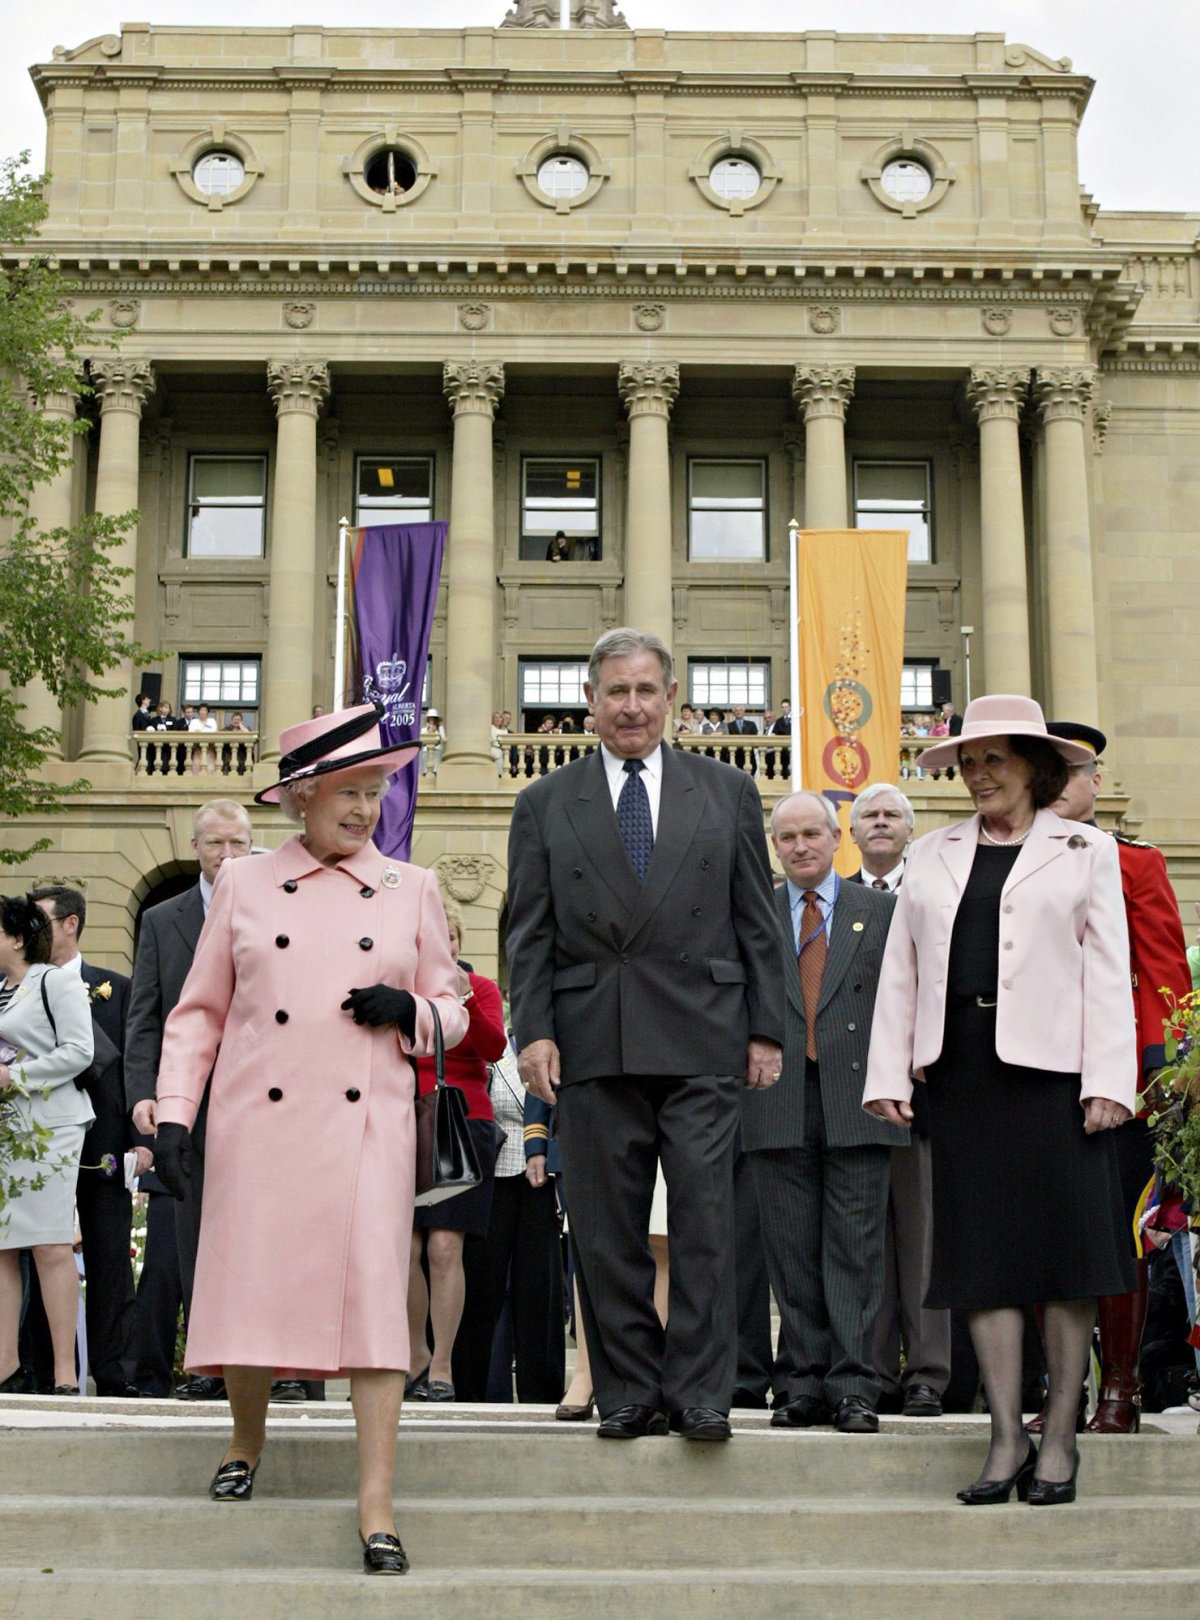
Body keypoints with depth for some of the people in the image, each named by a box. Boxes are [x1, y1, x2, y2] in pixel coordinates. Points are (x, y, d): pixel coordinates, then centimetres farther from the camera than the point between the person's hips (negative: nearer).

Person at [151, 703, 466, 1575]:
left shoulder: (412, 889, 10)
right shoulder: (244, 885, 8)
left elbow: (451, 1012, 15)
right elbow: (200, 1010, 10)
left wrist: (408, 1010, -7)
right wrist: (174, 1112, 0)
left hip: (367, 1122, 0)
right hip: (258, 1122, 0)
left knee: (374, 1293, -9)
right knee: (249, 1283, 2)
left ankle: (376, 1509, -6)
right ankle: (247, 1442, 31)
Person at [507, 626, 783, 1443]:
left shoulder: (728, 793, 12)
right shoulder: (546, 805, 12)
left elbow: (757, 923, 10)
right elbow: (530, 932, 8)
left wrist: (766, 1029, 4)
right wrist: (533, 1031, -3)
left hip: (701, 1041, -1)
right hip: (593, 1043, 1)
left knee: (706, 1220, -5)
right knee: (607, 1231, 3)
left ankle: (700, 1391, 2)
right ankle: (629, 1392, 12)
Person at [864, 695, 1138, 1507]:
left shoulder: (1086, 851, 8)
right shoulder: (932, 856, 16)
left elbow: (1108, 973, 1)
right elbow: (900, 972, 13)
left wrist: (1107, 1081, -8)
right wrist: (887, 1074, 4)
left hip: (1053, 1067, -3)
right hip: (963, 1070, 3)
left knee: (1066, 1251, -1)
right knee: (984, 1253, 3)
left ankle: (1059, 1437, 7)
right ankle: (1007, 1437, 8)